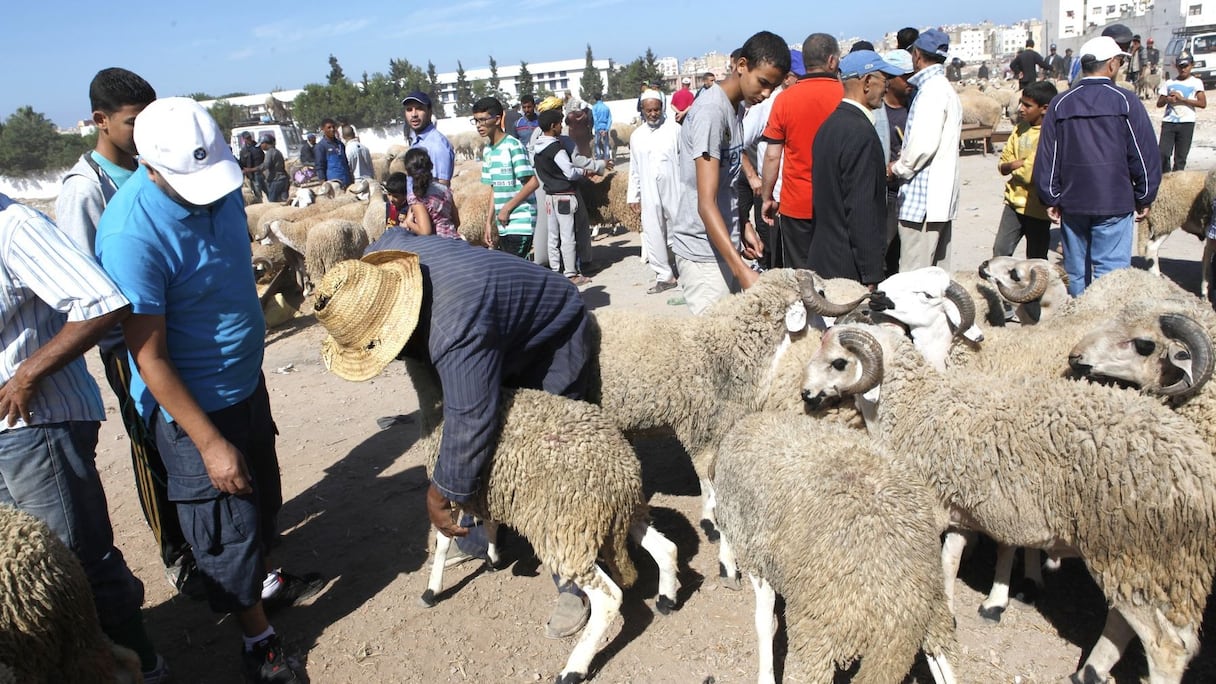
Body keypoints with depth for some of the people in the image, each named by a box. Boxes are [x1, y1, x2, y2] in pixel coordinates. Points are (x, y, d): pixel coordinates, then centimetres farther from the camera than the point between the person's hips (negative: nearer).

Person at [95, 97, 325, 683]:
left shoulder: (219, 181, -7)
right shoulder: (132, 235, -30)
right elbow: (150, 358, -25)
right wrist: (210, 444, -22)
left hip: (244, 383, 7)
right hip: (191, 407, -7)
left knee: (261, 498, 24)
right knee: (227, 526, 8)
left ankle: (265, 581, 47)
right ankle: (257, 635, 27)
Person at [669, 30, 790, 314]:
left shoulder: (736, 107, 10)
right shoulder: (710, 111, -19)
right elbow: (706, 203, -25)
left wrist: (742, 227, 16)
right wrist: (741, 269, -32)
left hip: (725, 244, 9)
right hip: (703, 251, -9)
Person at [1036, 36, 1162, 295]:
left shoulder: (1060, 103, 3)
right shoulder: (1125, 101, -6)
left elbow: (1046, 158, 2)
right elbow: (1145, 156, -4)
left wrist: (1050, 199, 9)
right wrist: (1144, 198, 6)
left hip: (1071, 204, 4)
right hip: (1115, 204, -4)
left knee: (1076, 271, 13)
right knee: (1110, 273, -1)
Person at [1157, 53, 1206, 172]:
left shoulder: (1196, 83, 6)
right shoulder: (1169, 83, 13)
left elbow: (1203, 104, -4)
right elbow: (1159, 104, 14)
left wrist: (1182, 99, -11)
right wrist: (1167, 99, -8)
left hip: (1186, 123, -1)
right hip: (1168, 122, 1)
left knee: (1181, 157, 0)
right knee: (1163, 153, -10)